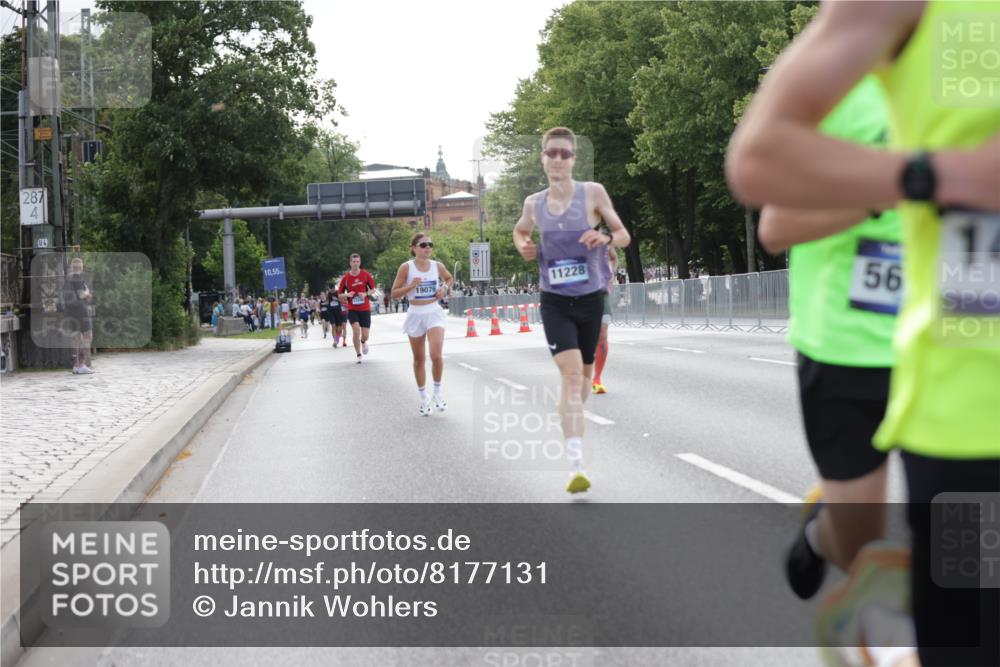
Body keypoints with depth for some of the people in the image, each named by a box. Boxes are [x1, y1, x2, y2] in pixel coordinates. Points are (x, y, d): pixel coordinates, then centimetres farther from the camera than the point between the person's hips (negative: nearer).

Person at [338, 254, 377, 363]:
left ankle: (363, 342, 37)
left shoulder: (366, 275, -3)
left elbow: (373, 288, 6)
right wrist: (347, 295, -16)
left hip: (365, 308, 1)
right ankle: (359, 355, -6)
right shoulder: (345, 277, -3)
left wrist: (366, 294, -14)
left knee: (365, 335, -2)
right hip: (352, 309, -1)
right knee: (356, 330, -22)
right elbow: (340, 294, 6)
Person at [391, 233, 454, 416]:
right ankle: (423, 398, 24)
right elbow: (394, 293, -5)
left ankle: (437, 393, 4)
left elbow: (449, 278, 22)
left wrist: (445, 288, 2)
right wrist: (411, 286, -19)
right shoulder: (406, 267, -7)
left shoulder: (437, 266, 0)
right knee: (419, 359, 9)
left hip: (434, 313, 1)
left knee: (437, 355, -17)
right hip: (415, 314, 0)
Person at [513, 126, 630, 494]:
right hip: (555, 301, -1)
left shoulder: (593, 193, -5)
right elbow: (519, 230, 24)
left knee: (584, 372, 16)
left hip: (591, 298, 1)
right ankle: (576, 466, -24)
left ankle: (572, 420, 47)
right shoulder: (534, 204, 2)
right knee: (570, 371, -17)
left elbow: (624, 235, 1)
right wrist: (524, 247, 2)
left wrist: (605, 238, -21)